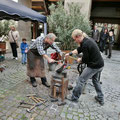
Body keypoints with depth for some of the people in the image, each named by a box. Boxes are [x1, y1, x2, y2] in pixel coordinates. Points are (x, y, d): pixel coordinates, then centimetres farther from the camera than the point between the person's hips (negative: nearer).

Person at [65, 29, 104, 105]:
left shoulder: (85, 44, -24)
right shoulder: (87, 39, 7)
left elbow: (85, 59, -17)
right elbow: (79, 49, 18)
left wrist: (80, 60, 3)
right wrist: (70, 53, 19)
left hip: (94, 66, -10)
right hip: (100, 65, 10)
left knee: (81, 80, 3)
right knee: (96, 80, 26)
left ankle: (74, 98, 18)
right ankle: (101, 99, 37)